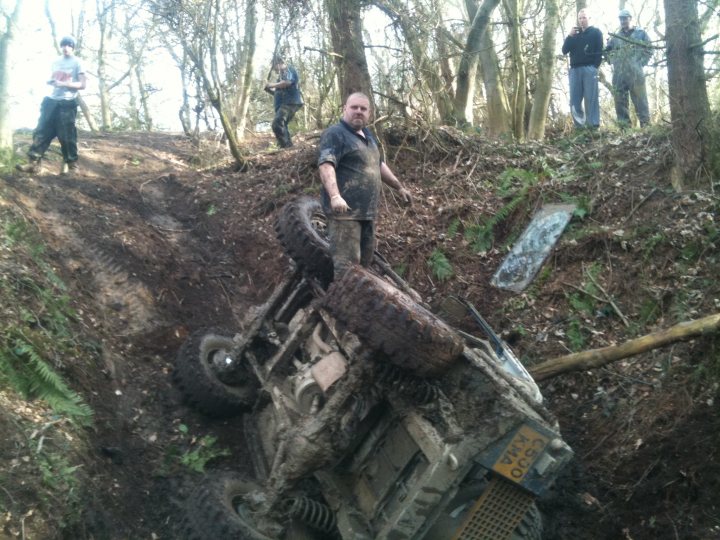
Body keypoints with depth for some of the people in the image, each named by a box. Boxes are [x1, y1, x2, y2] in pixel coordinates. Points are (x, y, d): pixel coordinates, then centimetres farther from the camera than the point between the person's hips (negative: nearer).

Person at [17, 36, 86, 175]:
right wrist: (50, 81, 1)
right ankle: (33, 163, -1)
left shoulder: (77, 63, -2)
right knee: (42, 131, -1)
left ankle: (71, 163, 12)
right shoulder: (56, 62, 16)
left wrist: (63, 84, -18)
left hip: (67, 103, -6)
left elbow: (82, 84, -8)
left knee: (67, 135, -3)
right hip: (52, 101, 6)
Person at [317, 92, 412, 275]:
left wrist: (399, 187, 34)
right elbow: (326, 165, -24)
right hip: (345, 211, -9)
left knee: (365, 261, 16)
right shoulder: (335, 134, -10)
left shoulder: (367, 135, 19)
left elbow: (378, 165, 32)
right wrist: (335, 196, -40)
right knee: (346, 264, -13)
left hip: (368, 211, 9)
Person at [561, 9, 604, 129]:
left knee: (591, 99, -10)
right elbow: (564, 50, 10)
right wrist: (570, 36, -2)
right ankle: (579, 125, 1)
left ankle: (593, 126, -13)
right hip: (575, 70, 4)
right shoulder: (574, 34, 22)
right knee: (574, 101, -3)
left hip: (589, 69, -4)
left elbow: (599, 52, 2)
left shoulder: (596, 32, 10)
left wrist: (594, 67, -10)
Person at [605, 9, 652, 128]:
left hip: (635, 74, -3)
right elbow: (608, 52, 19)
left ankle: (646, 125, -4)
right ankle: (624, 126, 6)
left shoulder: (641, 33, 10)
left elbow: (649, 50, 6)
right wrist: (613, 62, -2)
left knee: (640, 100, -6)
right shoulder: (615, 37, 18)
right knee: (620, 100, 1)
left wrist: (639, 64, -6)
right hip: (618, 75, 3)